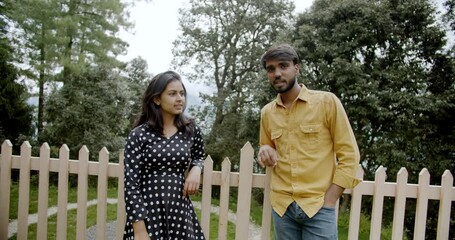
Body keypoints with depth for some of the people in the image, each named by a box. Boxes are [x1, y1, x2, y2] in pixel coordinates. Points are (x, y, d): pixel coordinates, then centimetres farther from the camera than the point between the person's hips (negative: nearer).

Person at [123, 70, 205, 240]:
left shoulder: (192, 130, 1)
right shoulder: (139, 135, -7)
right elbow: (131, 183, -8)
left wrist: (196, 169, -2)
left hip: (181, 212, 3)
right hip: (147, 214, -2)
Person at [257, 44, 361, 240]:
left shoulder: (327, 102, -6)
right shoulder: (267, 112, 5)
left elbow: (349, 154, -5)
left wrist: (328, 202, -9)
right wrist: (266, 152, -4)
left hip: (318, 206, -3)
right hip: (281, 206, 4)